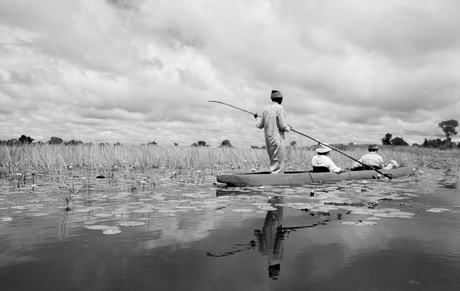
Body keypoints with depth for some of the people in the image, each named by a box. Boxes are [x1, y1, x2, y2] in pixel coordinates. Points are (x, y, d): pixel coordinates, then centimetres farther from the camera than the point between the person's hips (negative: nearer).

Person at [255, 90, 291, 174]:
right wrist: (288, 128, 8)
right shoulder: (279, 108, -10)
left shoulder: (265, 108, 8)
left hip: (268, 140, 7)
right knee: (277, 165, -4)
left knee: (273, 163, 15)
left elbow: (259, 125, 9)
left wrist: (257, 118, 29)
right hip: (277, 139, -7)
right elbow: (283, 126, -14)